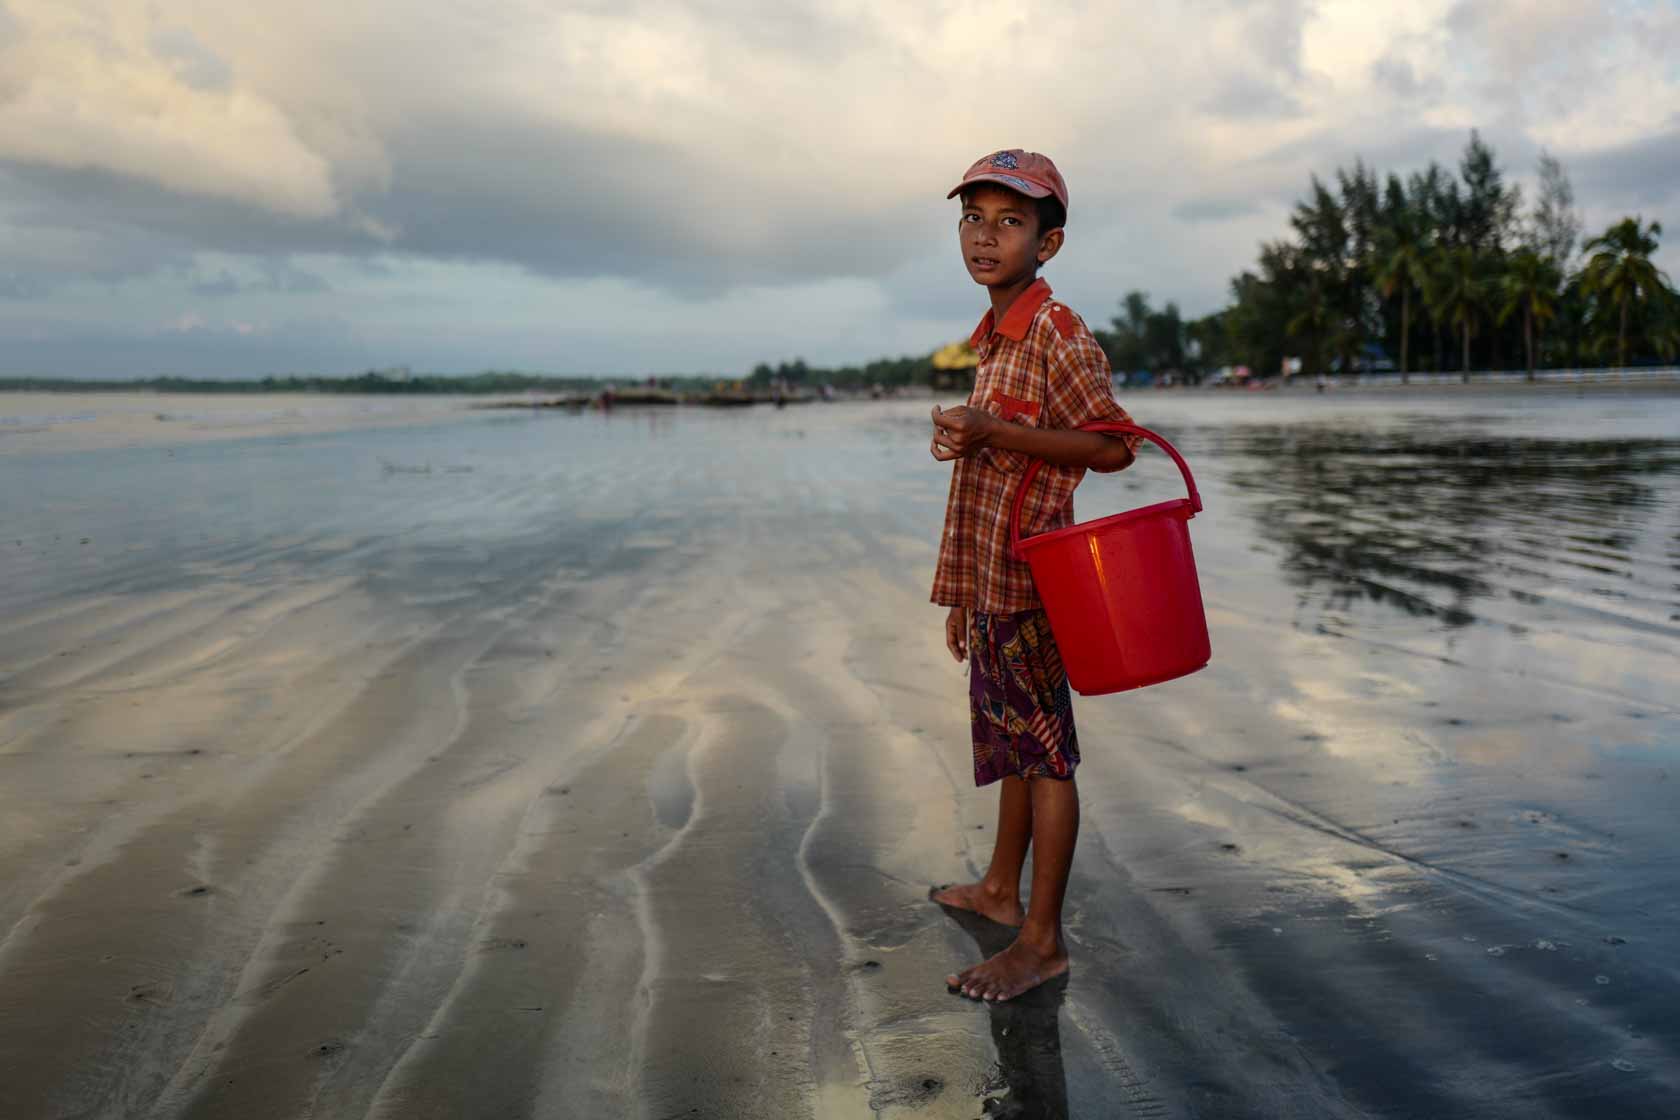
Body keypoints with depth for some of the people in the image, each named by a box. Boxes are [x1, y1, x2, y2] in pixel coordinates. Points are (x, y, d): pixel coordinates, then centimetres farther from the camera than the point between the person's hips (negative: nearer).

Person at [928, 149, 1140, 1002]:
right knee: (1006, 735, 19)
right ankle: (1002, 889, 36)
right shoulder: (993, 339, 15)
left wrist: (993, 433, -26)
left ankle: (1043, 941, 8)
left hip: (1028, 576, -9)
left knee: (1044, 748, -1)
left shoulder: (1057, 334, -12)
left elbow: (1113, 446, -19)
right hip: (990, 579, 9)